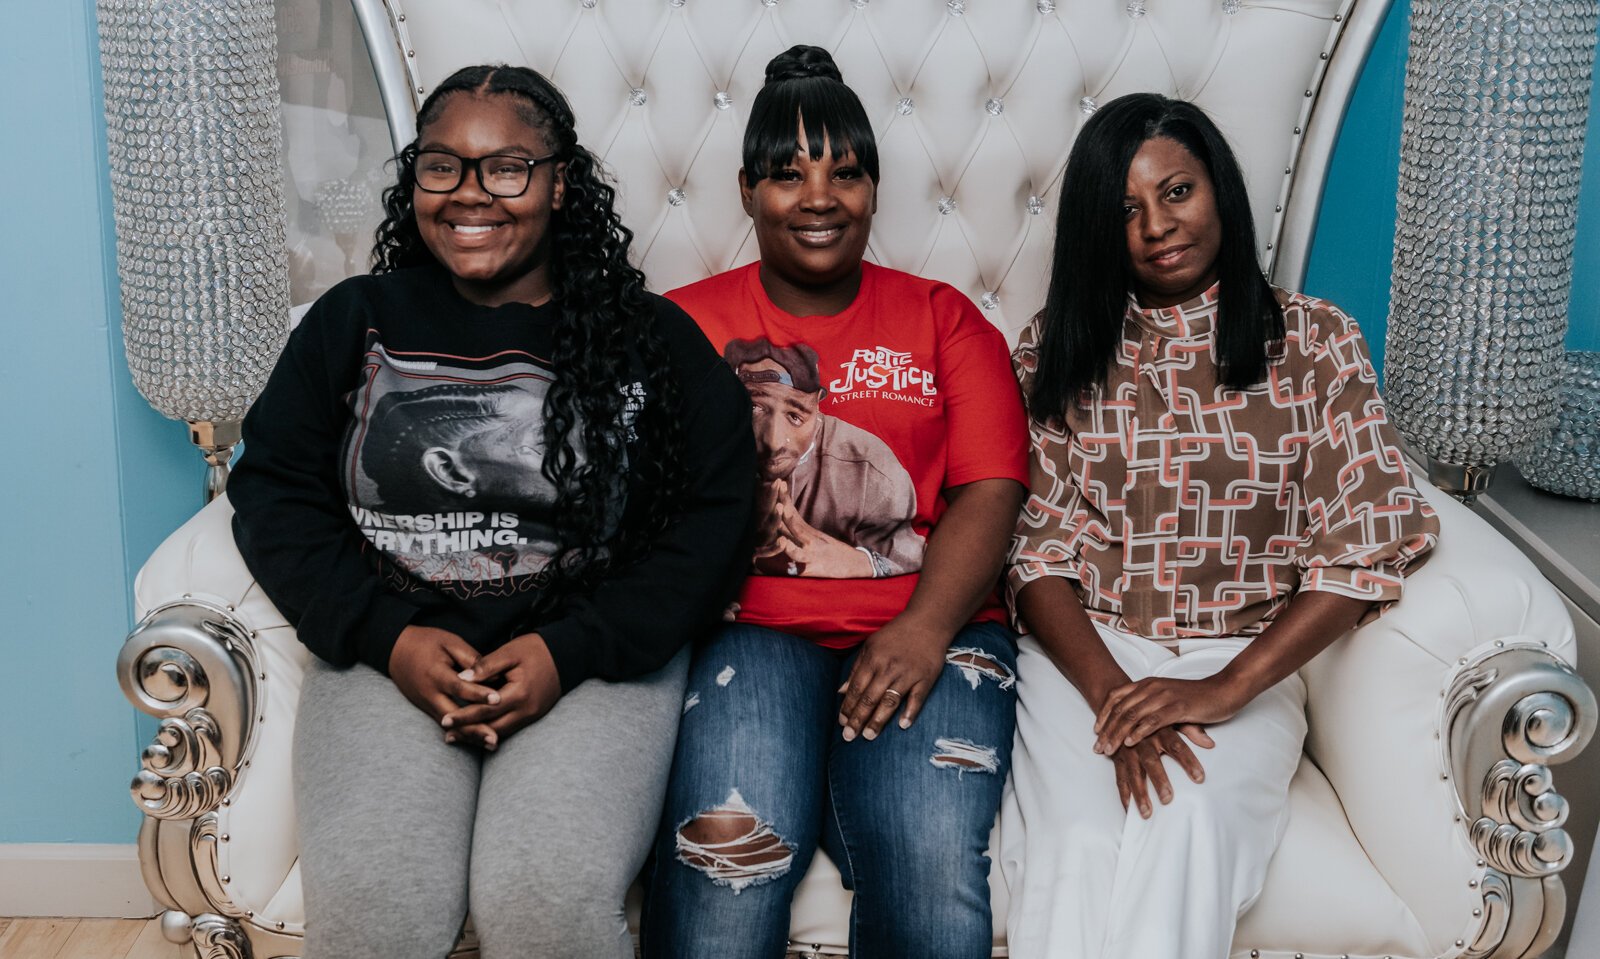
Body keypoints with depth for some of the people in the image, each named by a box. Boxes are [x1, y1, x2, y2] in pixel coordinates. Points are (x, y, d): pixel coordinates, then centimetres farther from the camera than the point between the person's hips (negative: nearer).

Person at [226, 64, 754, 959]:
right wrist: (388, 637, -7)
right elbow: (275, 493, 8)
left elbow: (712, 523, 1)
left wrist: (570, 650, -11)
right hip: (388, 655, 2)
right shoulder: (355, 322, 12)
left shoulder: (651, 339, 6)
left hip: (593, 658, -1)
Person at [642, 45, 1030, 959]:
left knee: (936, 878, -25)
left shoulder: (945, 320, 17)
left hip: (924, 631, 1)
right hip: (747, 627, -1)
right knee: (724, 866, -28)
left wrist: (926, 626, -12)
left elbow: (989, 490, 4)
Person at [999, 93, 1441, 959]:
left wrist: (1224, 690, -15)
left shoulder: (1313, 341, 5)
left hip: (1245, 665, 0)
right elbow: (1038, 549, 1)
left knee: (1185, 823, -32)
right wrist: (1112, 694, -17)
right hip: (1084, 654, 0)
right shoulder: (1056, 349, 8)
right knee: (1078, 846, -30)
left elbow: (1368, 540, -4)